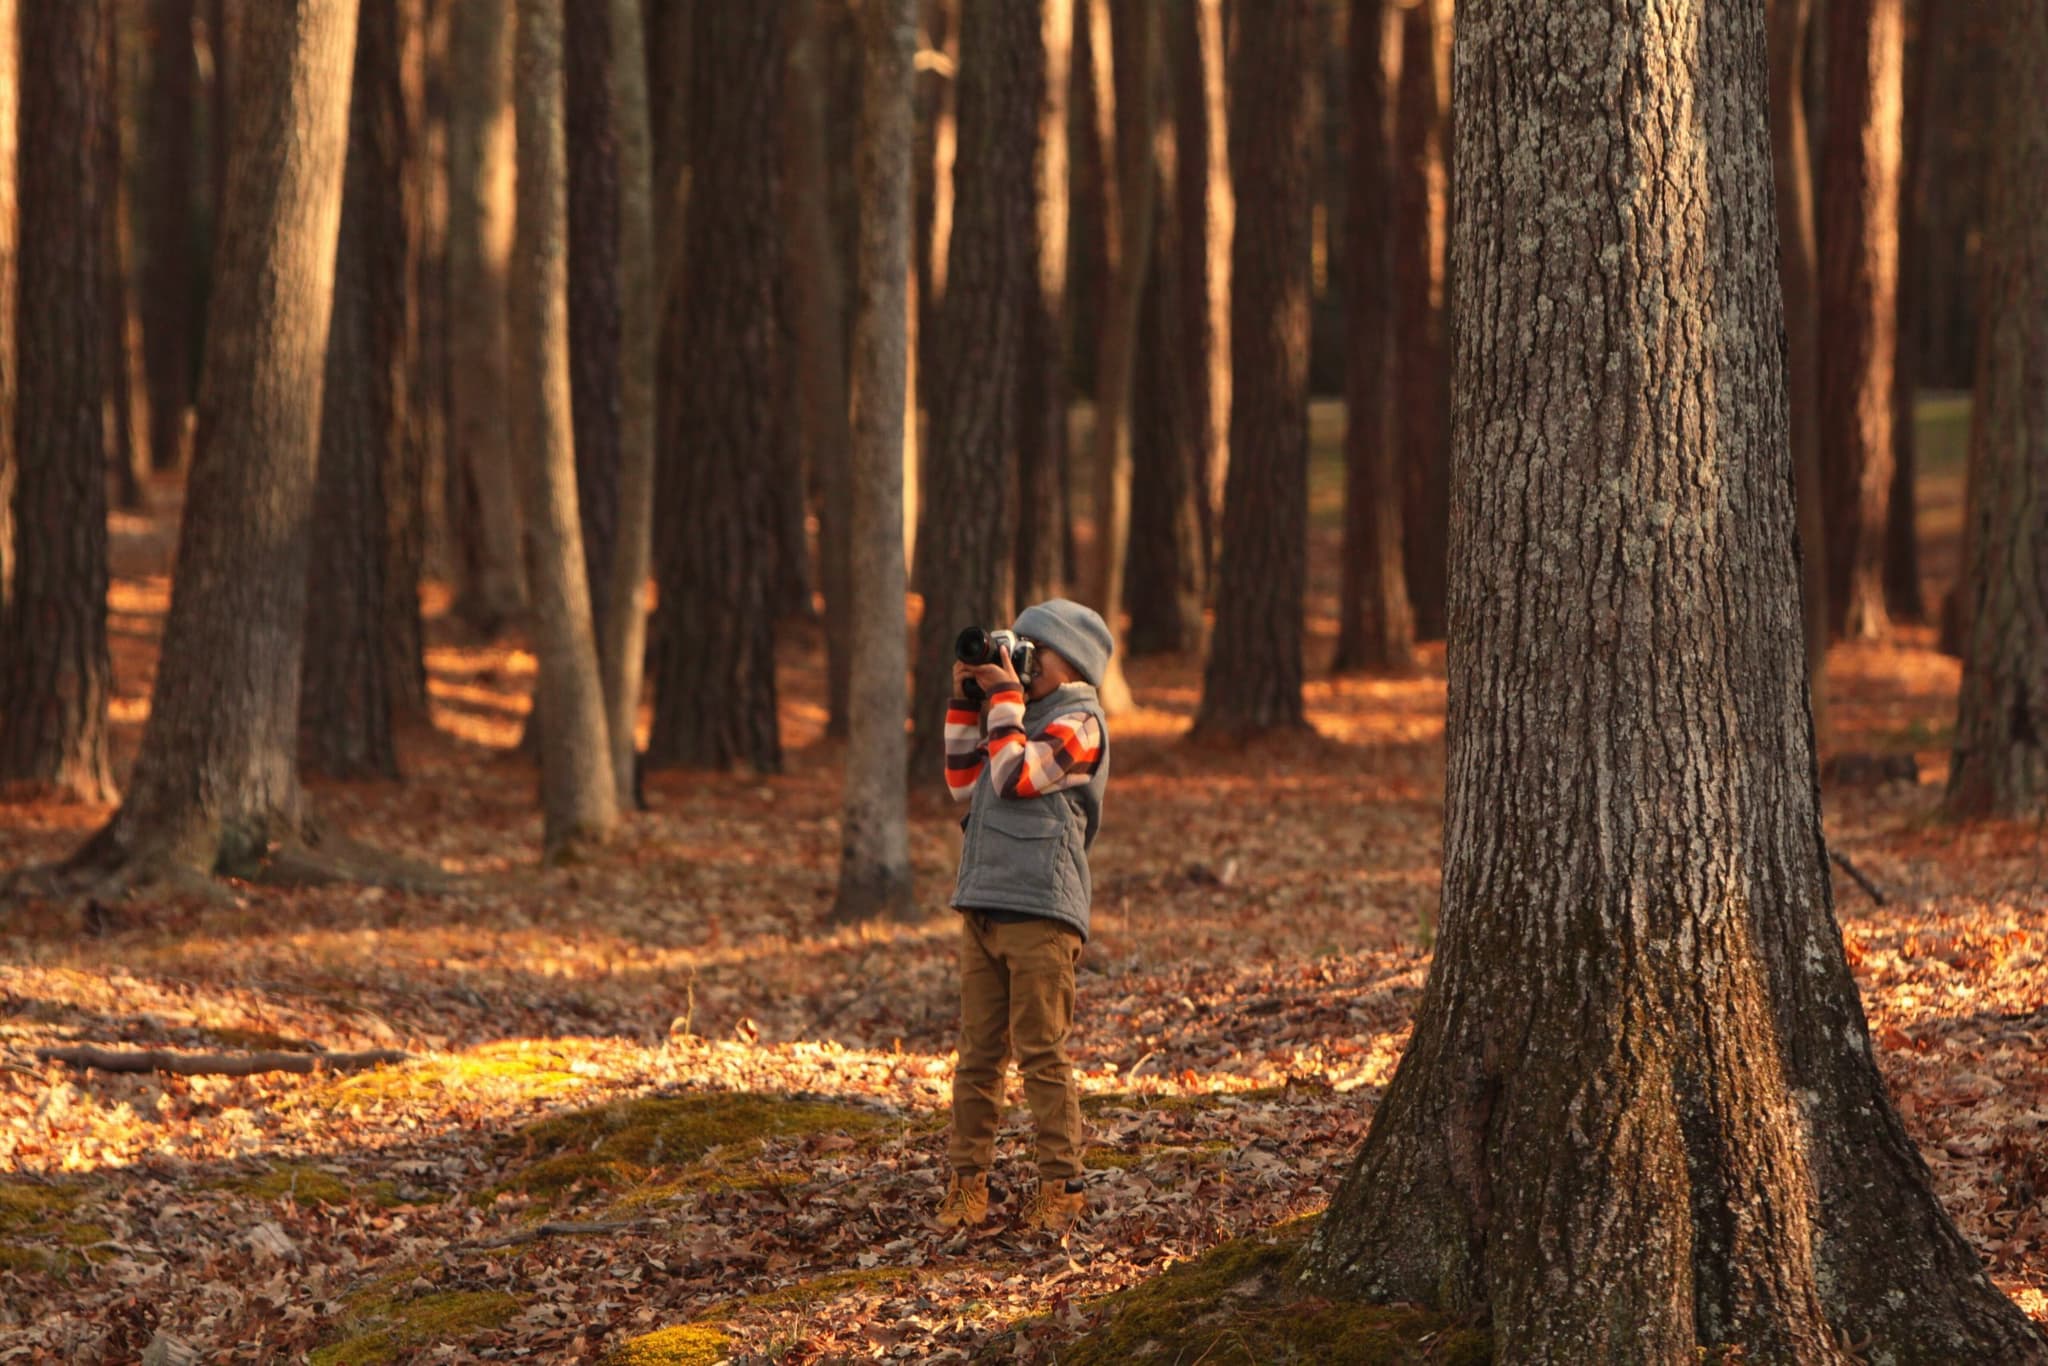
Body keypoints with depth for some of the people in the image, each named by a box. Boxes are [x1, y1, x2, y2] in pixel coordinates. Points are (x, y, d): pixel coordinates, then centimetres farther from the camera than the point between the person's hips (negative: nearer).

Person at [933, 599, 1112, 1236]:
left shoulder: (1078, 723, -3)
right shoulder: (1021, 716, 23)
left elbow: (1015, 776, -14)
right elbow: (965, 784, 24)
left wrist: (1005, 697, -5)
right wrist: (966, 704, 18)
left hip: (1041, 909, -8)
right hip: (984, 907, 8)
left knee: (1041, 1053, -7)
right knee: (978, 1052, 6)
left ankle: (1061, 1187, -3)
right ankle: (967, 1181, 8)